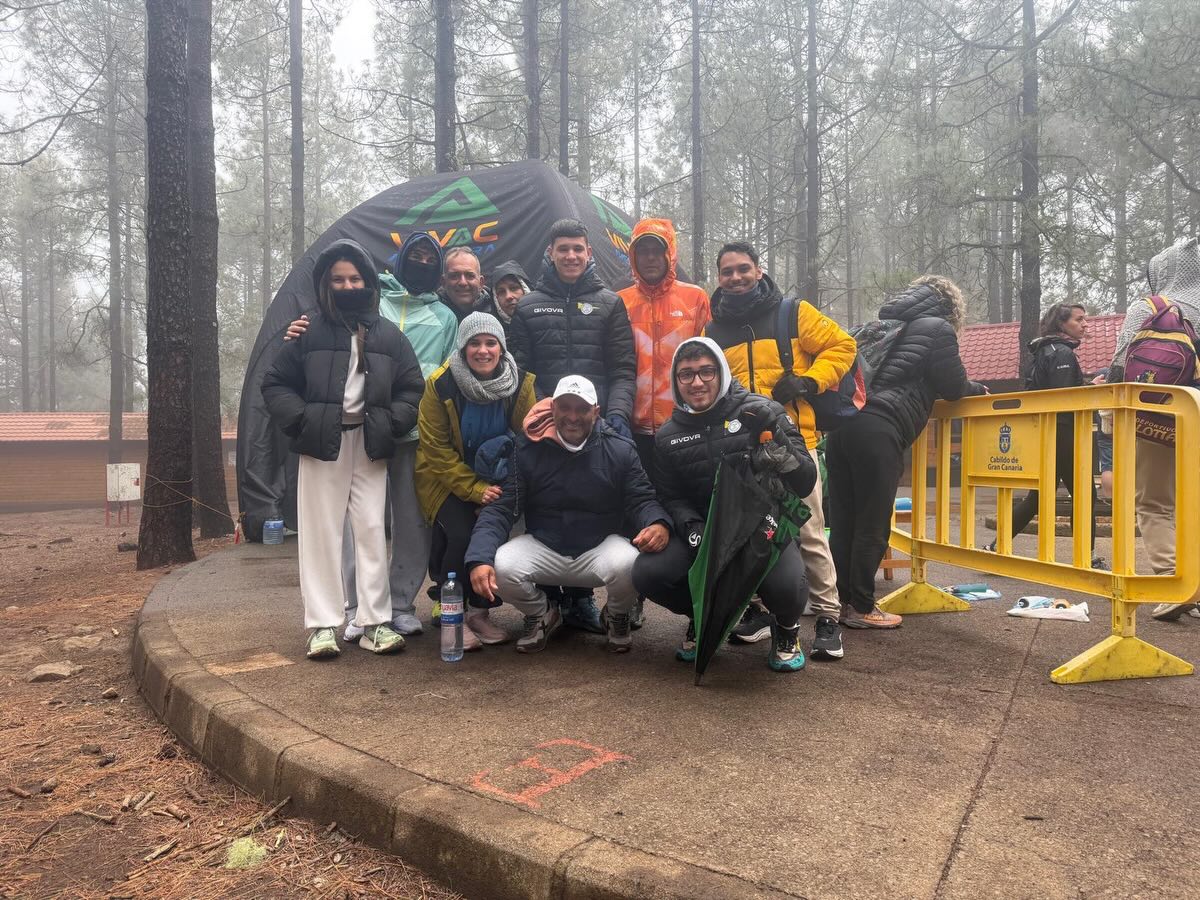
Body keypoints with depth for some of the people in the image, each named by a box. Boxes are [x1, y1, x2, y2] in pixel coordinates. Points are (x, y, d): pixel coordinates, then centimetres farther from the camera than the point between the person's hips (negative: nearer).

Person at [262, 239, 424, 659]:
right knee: (321, 533, 0)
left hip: (369, 446, 1)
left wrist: (391, 423, -5)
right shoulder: (309, 333, 4)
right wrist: (301, 420, -8)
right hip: (321, 444, -1)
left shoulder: (389, 335, 8)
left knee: (371, 531, 1)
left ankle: (375, 622, 7)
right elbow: (275, 384, 7)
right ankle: (323, 625, 6)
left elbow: (412, 388, 11)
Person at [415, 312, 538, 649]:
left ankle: (480, 612, 4)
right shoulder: (440, 385, -14)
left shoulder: (521, 384, -9)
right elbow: (437, 449, -12)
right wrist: (474, 490, -20)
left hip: (497, 481, 3)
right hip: (447, 479, -2)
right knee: (463, 534, -23)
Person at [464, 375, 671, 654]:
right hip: (543, 549, 1)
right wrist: (479, 558, -27)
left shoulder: (620, 450, -4)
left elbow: (642, 500, -4)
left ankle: (617, 617, 7)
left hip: (600, 548, 0)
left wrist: (658, 524, -31)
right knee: (501, 567, -28)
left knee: (628, 565, -34)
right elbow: (501, 508, -10)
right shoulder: (529, 450, -6)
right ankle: (541, 615, 9)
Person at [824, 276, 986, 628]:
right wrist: (977, 388, 30)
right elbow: (952, 387, 10)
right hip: (879, 430, -7)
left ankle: (837, 598, 18)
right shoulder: (938, 329, 7)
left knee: (842, 520, 10)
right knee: (873, 525, 1)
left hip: (843, 423, 7)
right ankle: (862, 608, 8)